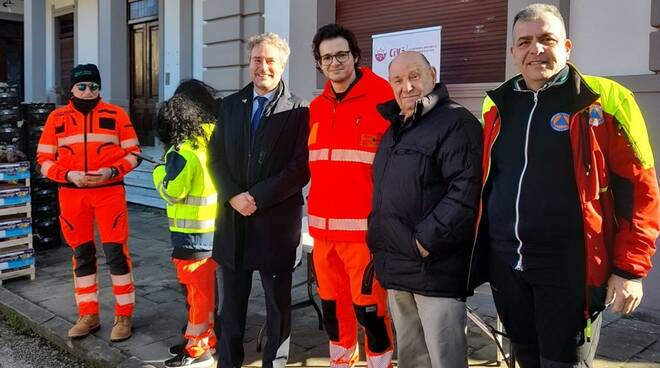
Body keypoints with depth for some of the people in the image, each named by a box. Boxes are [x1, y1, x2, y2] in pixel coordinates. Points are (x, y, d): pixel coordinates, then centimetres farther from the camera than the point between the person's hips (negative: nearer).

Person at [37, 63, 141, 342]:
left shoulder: (116, 114, 2)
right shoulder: (57, 117, 7)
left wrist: (112, 171, -14)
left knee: (116, 252, -3)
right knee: (81, 254, 10)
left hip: (109, 191, -2)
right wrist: (68, 175, -11)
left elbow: (133, 153, 3)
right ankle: (88, 315, 23)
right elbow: (44, 158, 6)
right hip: (71, 193, 3)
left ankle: (124, 316, 10)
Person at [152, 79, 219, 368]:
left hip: (192, 232, -7)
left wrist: (160, 171, 0)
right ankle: (205, 340, 31)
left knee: (196, 287, 4)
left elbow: (172, 192, -16)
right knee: (206, 285, 18)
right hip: (214, 227, 7)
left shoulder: (183, 152, -19)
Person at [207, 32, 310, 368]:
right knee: (231, 300, 14)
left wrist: (258, 197, -15)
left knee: (278, 302, 10)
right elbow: (215, 157, 7)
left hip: (276, 221, -3)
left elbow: (301, 167, -10)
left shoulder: (298, 110, -4)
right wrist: (233, 197, -9)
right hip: (232, 218, 4)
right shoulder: (230, 105, 10)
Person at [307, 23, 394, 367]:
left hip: (363, 225, -6)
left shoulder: (382, 99, -8)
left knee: (369, 305, 0)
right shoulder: (316, 107, 12)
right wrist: (316, 211, 13)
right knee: (331, 303, 17)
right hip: (322, 225, 7)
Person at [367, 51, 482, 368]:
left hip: (435, 268, -8)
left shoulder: (455, 122, -9)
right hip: (397, 268, 8)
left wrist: (426, 240, -21)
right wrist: (378, 238, 15)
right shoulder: (394, 130, 19)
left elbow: (466, 188, -21)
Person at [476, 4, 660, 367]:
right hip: (505, 266, 5)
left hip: (570, 270, -5)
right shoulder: (497, 105, 7)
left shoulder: (604, 101, -6)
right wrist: (482, 249, 14)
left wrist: (630, 269, -10)